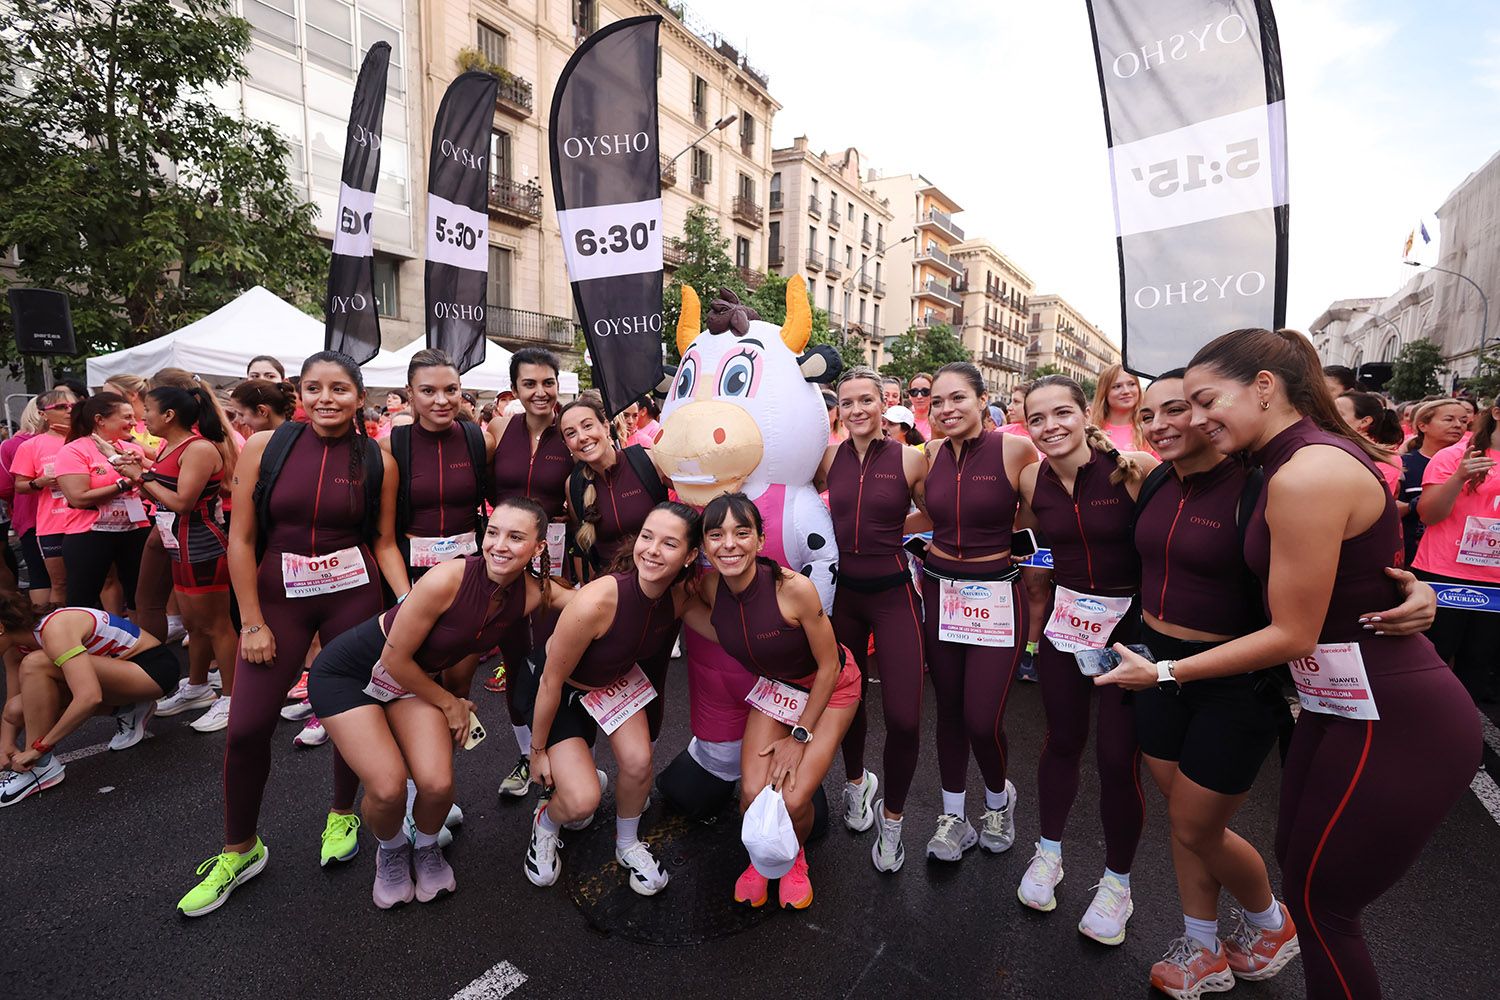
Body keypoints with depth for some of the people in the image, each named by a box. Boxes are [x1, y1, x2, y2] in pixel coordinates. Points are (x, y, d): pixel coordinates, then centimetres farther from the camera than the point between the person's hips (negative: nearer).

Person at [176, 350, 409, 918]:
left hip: (354, 595, 0)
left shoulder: (378, 461, -3)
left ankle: (342, 816, 35)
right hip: (278, 595, 0)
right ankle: (239, 851, 25)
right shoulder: (265, 447, -5)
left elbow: (385, 543, 2)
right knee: (246, 728, 1)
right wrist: (252, 623, -5)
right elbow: (241, 539, -3)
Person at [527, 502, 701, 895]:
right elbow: (552, 682, -23)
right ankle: (546, 825, 24)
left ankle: (628, 844, 19)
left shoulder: (680, 597, -22)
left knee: (638, 762, -14)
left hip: (616, 679, 4)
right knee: (582, 802, -14)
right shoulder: (595, 601, -39)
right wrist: (538, 751, -9)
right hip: (562, 688, -4)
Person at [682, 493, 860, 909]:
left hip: (830, 687, -3)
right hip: (775, 685, 4)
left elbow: (828, 667, -21)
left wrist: (800, 736, -13)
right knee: (754, 795, -13)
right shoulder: (710, 587, -19)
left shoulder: (794, 588, -33)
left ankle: (794, 858, 23)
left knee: (793, 800, -15)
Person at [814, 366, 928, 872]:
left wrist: (891, 526, -5)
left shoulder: (910, 459, -9)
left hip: (893, 593, -2)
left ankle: (891, 815, 21)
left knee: (904, 717, -7)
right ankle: (856, 781, 46)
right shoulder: (829, 457, -2)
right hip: (843, 591, 3)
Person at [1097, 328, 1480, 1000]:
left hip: (1392, 723, -9)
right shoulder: (1314, 452, 6)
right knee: (1297, 863, 20)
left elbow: (1293, 634, -19)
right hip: (1342, 704, 9)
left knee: (1321, 901, 9)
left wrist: (1164, 672, -12)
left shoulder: (1306, 474, -24)